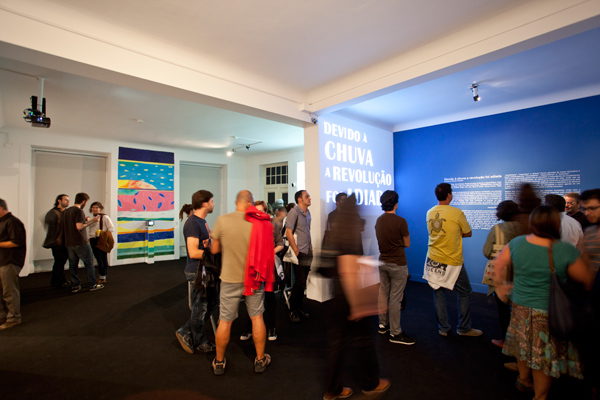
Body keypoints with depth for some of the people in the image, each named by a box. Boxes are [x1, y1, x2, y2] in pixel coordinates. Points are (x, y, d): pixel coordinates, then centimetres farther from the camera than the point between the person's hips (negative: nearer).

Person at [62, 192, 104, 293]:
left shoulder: (67, 211, 13)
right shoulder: (79, 211, -13)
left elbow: (62, 227, 20)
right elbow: (79, 227, -22)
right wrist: (91, 221, -12)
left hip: (69, 242, 8)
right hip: (80, 243, -8)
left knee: (73, 264, 11)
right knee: (89, 263, 2)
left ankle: (74, 286, 16)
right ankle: (92, 285, 6)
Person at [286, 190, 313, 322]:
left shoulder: (307, 212, 14)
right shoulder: (294, 212, -11)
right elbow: (288, 233, -15)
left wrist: (310, 248, 12)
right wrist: (296, 251, -15)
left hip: (308, 253, 7)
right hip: (299, 253, -7)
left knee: (302, 282, 13)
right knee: (299, 282, -3)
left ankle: (299, 308, 27)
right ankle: (292, 311, 14)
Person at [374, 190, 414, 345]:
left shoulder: (378, 220, 3)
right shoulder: (400, 221, -17)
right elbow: (407, 244, -6)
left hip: (383, 262, 7)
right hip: (397, 264, -7)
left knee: (383, 294, 16)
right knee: (395, 298, 1)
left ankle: (383, 325, 30)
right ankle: (395, 333, 12)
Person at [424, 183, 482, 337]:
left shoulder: (430, 213, 2)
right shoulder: (457, 213, -13)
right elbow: (468, 233, 0)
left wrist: (452, 234, 9)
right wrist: (457, 233, 10)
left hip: (433, 260, 5)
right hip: (452, 262, -4)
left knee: (438, 292, 12)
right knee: (464, 293, 15)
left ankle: (443, 328, 23)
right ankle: (464, 328, 26)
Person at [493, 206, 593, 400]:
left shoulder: (517, 243, -10)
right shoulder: (567, 251, -21)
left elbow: (498, 263, 1)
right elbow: (587, 281, -8)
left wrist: (499, 284, 16)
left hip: (520, 306, 4)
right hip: (548, 312, -4)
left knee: (524, 346, 25)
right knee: (545, 354, 14)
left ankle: (523, 380, 46)